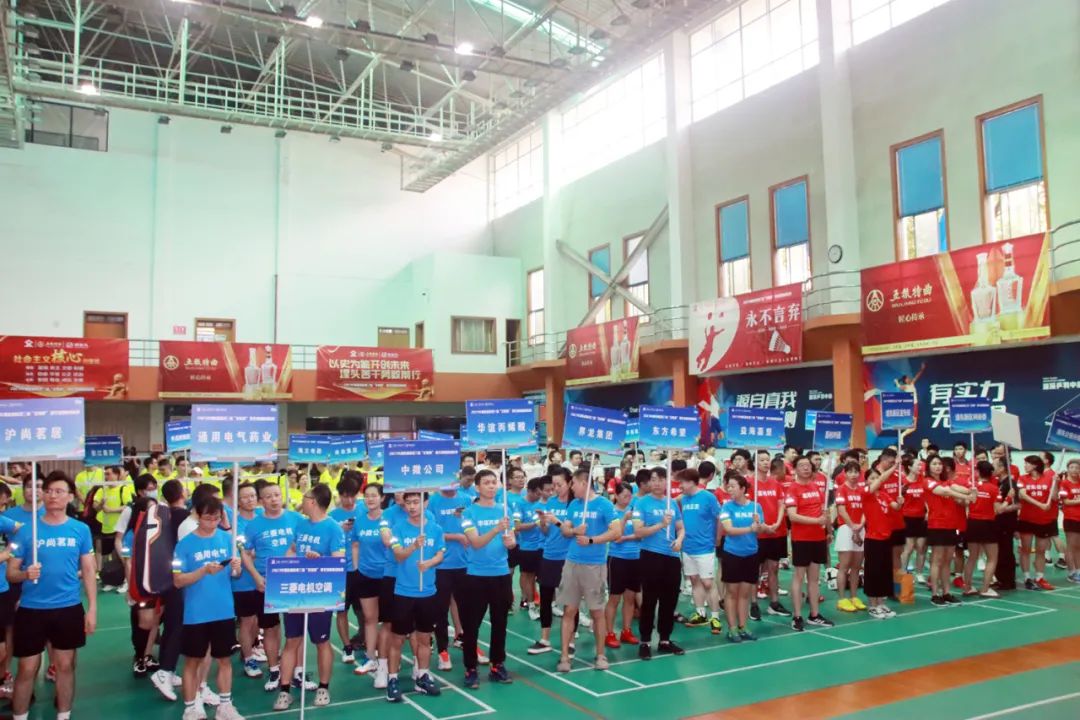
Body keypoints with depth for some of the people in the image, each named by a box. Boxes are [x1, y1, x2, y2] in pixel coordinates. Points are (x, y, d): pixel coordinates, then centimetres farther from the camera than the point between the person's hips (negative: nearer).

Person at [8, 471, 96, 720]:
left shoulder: (81, 530, -2)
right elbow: (10, 573, -2)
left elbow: (88, 571, 3)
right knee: (27, 669, 6)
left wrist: (92, 608, -1)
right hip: (31, 609, -1)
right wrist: (25, 573, -24)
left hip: (69, 608, 1)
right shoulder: (26, 531, -4)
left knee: (65, 665, 12)